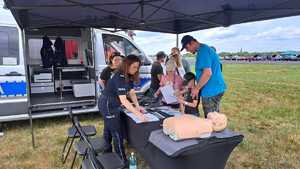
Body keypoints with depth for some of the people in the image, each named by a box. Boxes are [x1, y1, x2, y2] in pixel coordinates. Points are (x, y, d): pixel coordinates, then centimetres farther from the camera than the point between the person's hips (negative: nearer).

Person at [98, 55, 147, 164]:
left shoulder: (129, 76, 0)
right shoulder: (119, 77, -30)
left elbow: (131, 92, 1)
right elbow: (123, 100, -36)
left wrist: (137, 106, -13)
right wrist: (138, 115, -39)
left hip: (111, 105, 10)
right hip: (108, 106, -10)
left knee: (108, 130, 21)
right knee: (117, 134, -3)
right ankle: (122, 161, 10)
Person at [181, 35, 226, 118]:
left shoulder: (203, 51, -17)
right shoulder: (204, 49, 15)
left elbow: (207, 73, -25)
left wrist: (196, 88, -14)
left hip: (211, 91, -10)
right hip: (215, 89, 10)